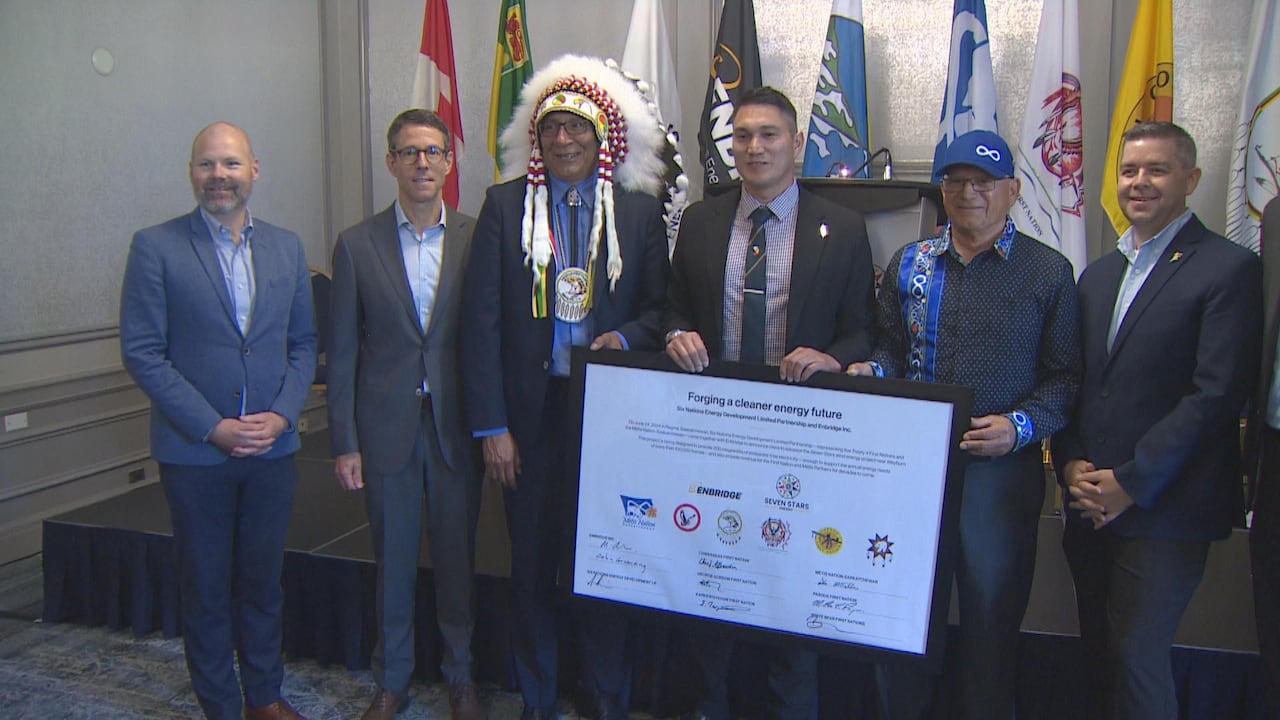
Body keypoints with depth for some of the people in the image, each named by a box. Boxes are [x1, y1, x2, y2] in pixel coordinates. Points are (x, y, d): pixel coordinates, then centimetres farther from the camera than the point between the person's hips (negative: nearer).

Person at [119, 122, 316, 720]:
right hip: (194, 452, -3)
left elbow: (303, 344, 8)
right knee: (206, 588, 10)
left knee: (263, 580, 15)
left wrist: (282, 414, -8)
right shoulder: (155, 247, -5)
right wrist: (212, 427, -14)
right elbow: (141, 352, -8)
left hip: (272, 447, 3)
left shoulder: (286, 247, 6)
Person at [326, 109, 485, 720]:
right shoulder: (357, 245, 0)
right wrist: (344, 442, -3)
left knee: (457, 559, 12)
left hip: (455, 427, 0)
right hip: (386, 428, 0)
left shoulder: (476, 240, 0)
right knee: (393, 562, 13)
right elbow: (342, 353, 0)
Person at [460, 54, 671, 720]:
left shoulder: (640, 210, 3)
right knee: (531, 562, 12)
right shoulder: (504, 205, 1)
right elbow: (481, 320, -3)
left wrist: (625, 336, -16)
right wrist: (490, 425, -8)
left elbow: (662, 307, 7)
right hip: (531, 411, 0)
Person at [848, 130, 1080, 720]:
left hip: (1000, 468, -2)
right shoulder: (909, 262, 9)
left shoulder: (1048, 271, 0)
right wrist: (871, 372, -7)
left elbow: (1065, 376, -1)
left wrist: (1021, 426, -16)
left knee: (991, 621, 11)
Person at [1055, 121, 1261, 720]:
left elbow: (1217, 394, -14)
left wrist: (1131, 482, -14)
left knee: (1138, 655, -3)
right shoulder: (1098, 274, 16)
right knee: (1100, 653, 13)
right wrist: (1071, 464, -1)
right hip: (1091, 506, 6)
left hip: (1164, 507, -6)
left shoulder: (1228, 268, -6)